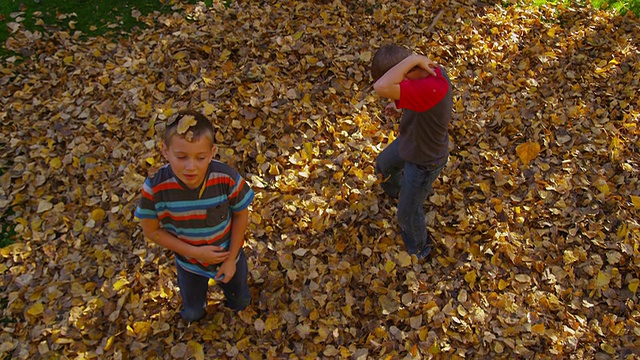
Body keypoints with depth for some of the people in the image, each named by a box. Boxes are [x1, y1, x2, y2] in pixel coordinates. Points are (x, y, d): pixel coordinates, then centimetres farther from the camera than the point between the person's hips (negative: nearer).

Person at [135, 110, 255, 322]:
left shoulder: (227, 179, -35)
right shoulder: (155, 188, -35)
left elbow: (241, 215, -16)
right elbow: (151, 230, -19)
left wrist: (231, 259, -11)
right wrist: (194, 252, -25)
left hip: (228, 253, 0)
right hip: (189, 262, 0)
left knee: (241, 301, 29)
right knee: (193, 313, 27)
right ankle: (196, 310, 63)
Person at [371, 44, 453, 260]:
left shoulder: (432, 88, -48)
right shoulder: (432, 70, -19)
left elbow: (381, 88, -59)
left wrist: (413, 58, -47)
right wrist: (401, 104, 10)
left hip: (424, 162, -8)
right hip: (409, 142, 8)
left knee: (408, 213, 16)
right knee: (383, 165, 35)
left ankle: (419, 246, 49)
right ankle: (395, 191, 70)